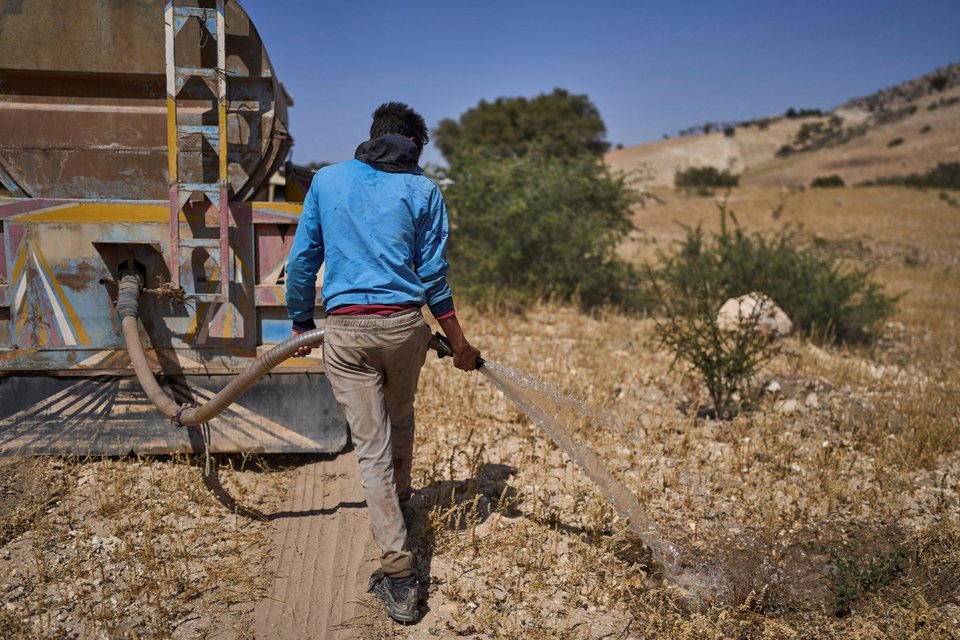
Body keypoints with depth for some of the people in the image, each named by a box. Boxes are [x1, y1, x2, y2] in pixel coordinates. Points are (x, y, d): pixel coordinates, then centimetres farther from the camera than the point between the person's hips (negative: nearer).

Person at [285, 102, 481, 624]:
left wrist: (301, 320, 21)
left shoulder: (326, 180, 9)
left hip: (345, 330, -1)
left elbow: (302, 259, 9)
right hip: (404, 324, 1)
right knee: (399, 420, 26)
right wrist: (459, 343, 11)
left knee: (372, 445, 1)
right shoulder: (423, 190, 5)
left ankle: (398, 573, -3)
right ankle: (399, 499, 50)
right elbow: (433, 277, 3)